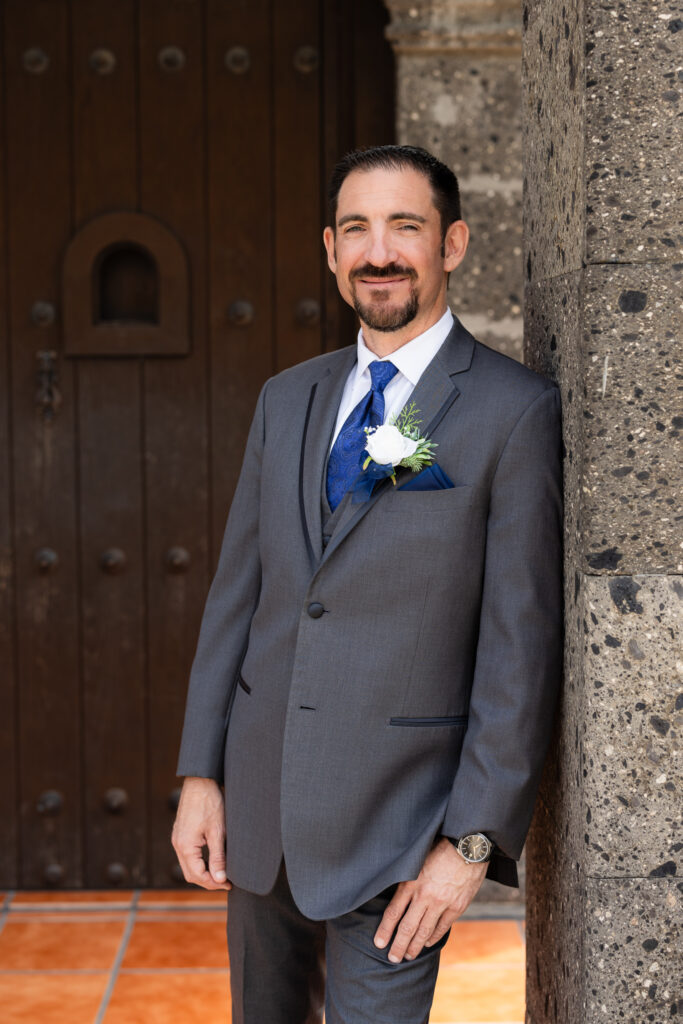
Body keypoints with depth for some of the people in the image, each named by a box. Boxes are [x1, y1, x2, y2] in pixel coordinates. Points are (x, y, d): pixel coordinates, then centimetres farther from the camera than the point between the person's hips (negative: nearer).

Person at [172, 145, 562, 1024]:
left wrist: (474, 842, -13)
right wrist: (200, 773, 5)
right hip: (259, 800, 6)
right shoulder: (286, 399, 9)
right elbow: (237, 590, 9)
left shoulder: (516, 411, -9)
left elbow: (521, 646, -11)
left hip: (394, 818, -5)